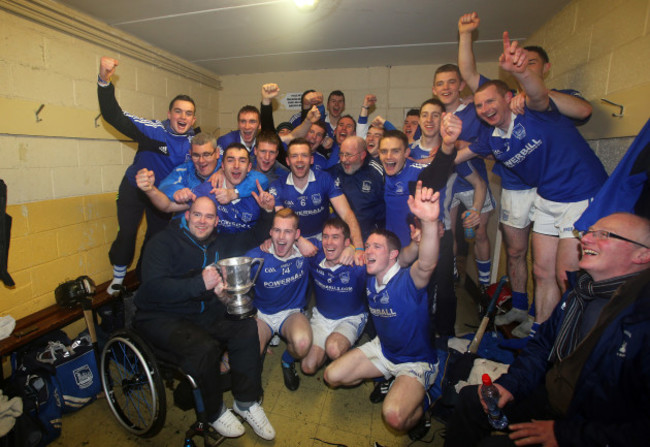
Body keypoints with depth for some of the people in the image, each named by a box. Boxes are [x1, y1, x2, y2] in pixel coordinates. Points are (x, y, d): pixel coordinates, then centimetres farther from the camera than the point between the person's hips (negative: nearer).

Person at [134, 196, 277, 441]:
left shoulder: (219, 242, 9)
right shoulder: (164, 242, -10)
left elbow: (256, 237, 17)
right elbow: (153, 288, -23)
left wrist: (268, 211, 1)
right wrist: (200, 283, -32)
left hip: (204, 313, 6)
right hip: (161, 317, -5)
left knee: (246, 328, -19)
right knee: (204, 348, -31)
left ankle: (246, 402, 0)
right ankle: (214, 412, -1)